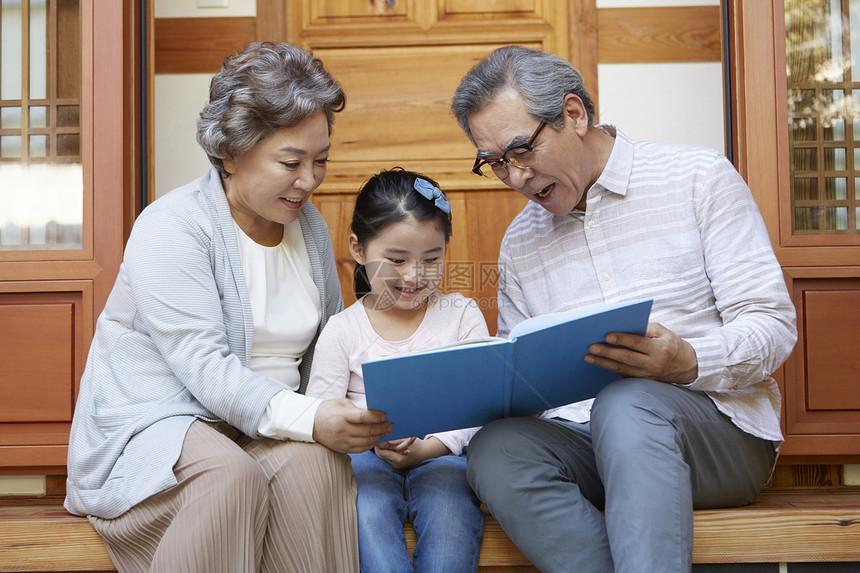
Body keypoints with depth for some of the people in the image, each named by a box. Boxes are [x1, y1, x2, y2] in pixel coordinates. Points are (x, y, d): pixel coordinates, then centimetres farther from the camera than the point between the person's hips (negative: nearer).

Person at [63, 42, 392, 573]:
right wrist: (305, 418, -36)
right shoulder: (171, 228, -13)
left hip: (265, 424, 5)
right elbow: (202, 365, -23)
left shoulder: (310, 224, 10)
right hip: (155, 419, -5)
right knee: (232, 476, -36)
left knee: (316, 461, -29)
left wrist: (365, 412, -5)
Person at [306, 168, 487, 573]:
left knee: (449, 507, -32)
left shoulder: (462, 315, 8)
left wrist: (426, 447, -14)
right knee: (369, 509, -32)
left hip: (442, 452, 0)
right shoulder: (342, 331, 5)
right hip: (366, 454, 0)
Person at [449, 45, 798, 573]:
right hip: (582, 440, 4)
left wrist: (688, 363, -24)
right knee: (494, 450, -29)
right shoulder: (520, 243, 16)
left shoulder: (699, 177, 2)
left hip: (716, 424, -3)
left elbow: (773, 324, -3)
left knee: (626, 404, -38)